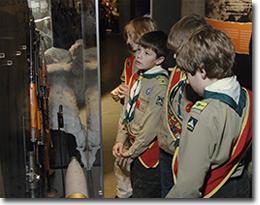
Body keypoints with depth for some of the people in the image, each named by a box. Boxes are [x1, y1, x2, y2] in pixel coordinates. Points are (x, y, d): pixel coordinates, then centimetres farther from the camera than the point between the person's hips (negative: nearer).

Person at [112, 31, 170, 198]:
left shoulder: (161, 85, -22)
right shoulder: (136, 77, 5)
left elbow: (152, 124, -22)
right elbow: (127, 108, 11)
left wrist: (133, 151, -14)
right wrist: (121, 140, 4)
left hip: (149, 148, -8)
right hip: (135, 144, 8)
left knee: (145, 194, 5)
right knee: (136, 190, 24)